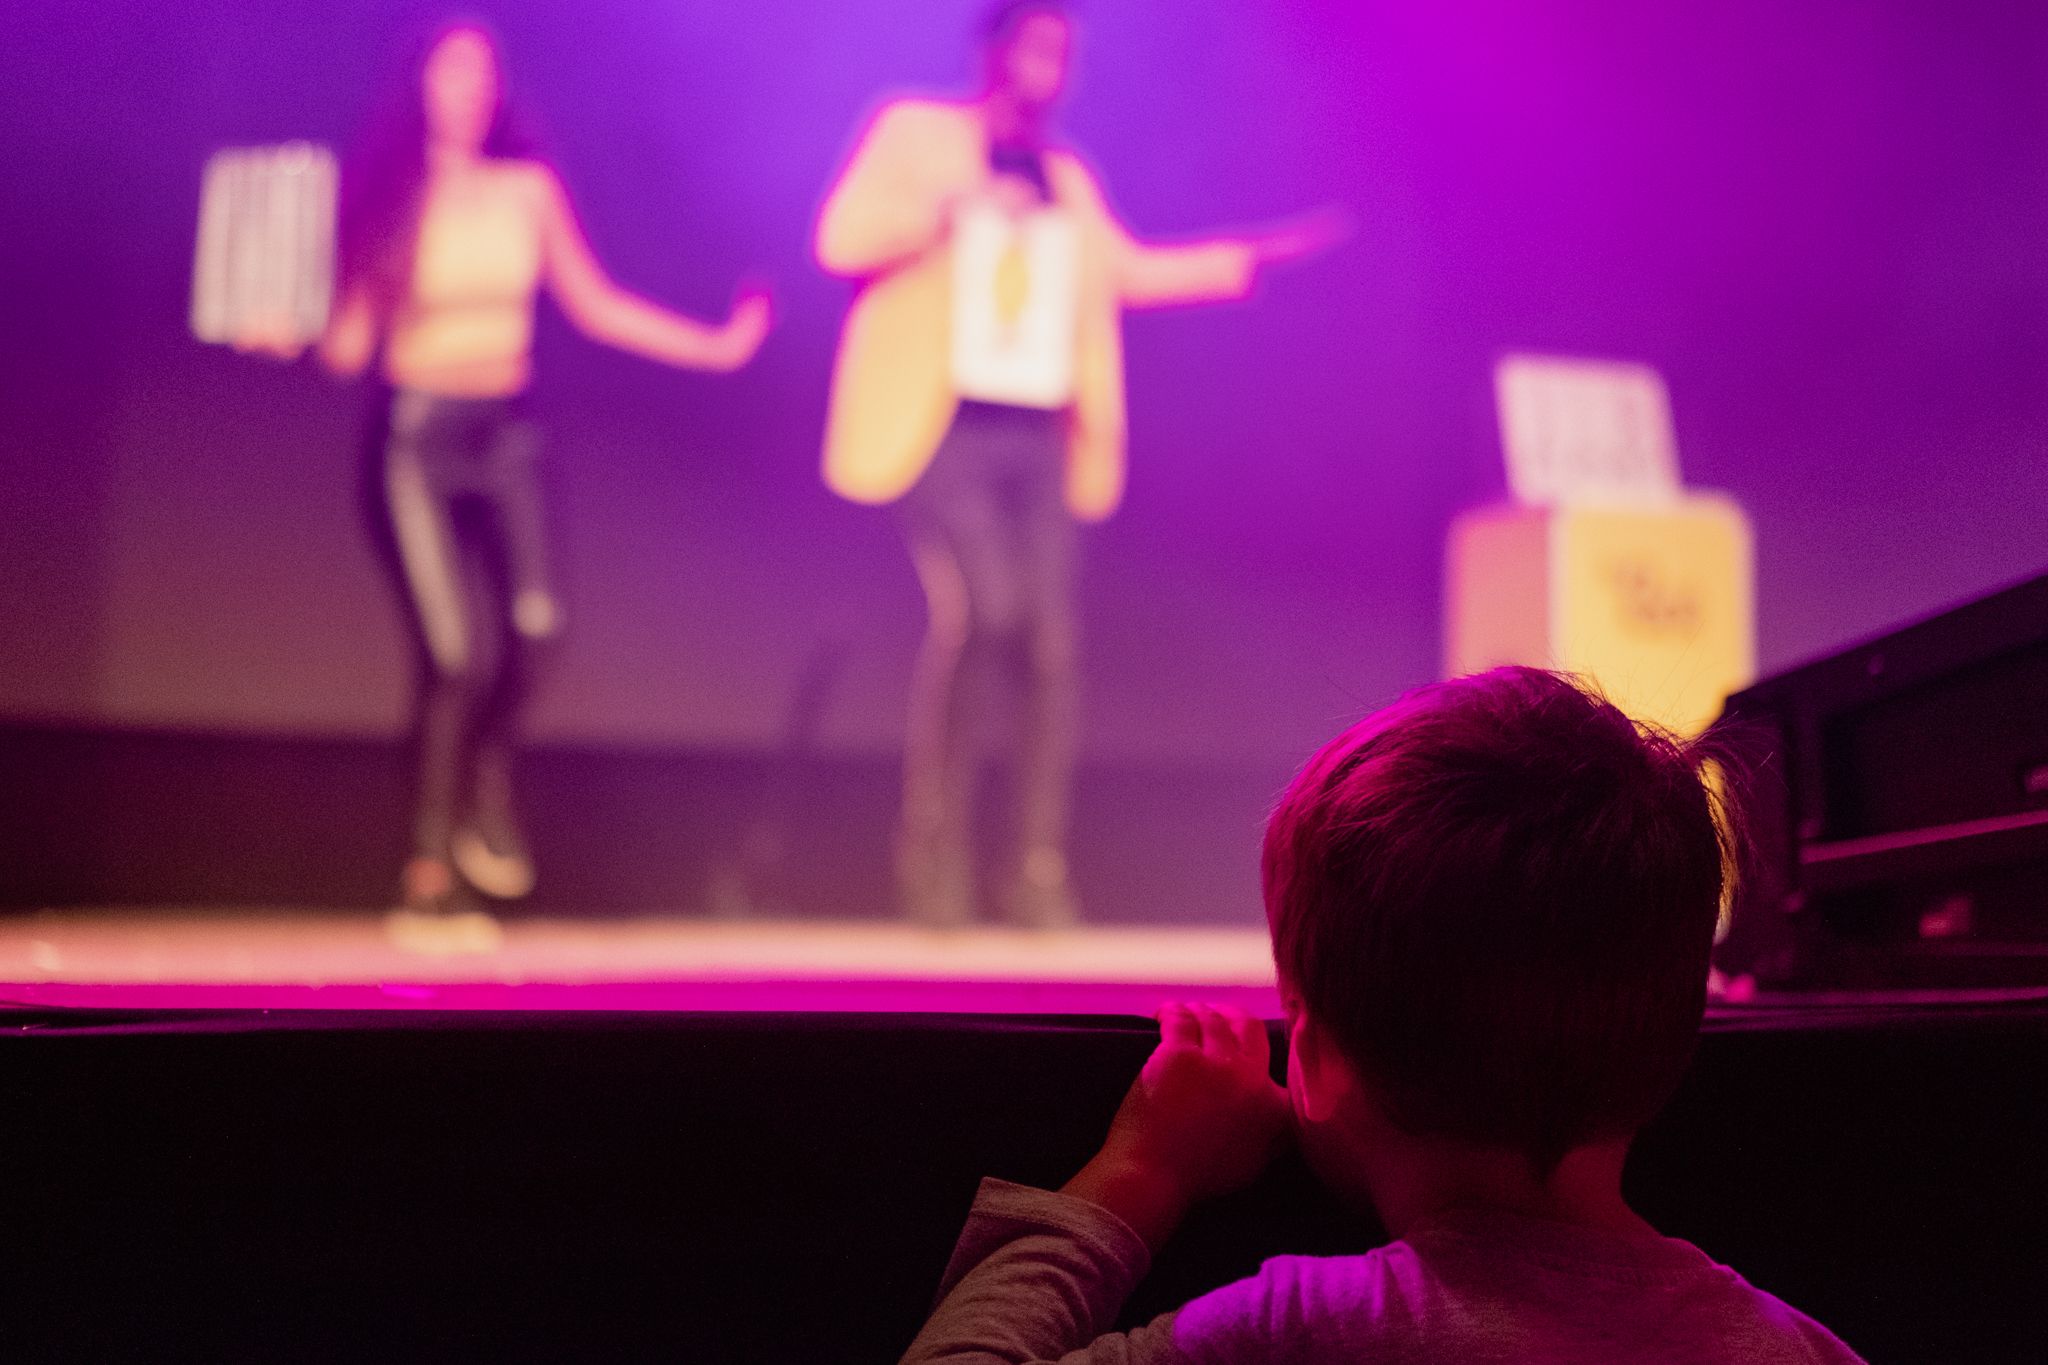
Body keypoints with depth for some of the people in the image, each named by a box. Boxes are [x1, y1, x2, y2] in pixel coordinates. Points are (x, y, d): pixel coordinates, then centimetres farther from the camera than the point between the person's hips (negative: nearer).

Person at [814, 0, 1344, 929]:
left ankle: (1038, 874, 4)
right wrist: (954, 208, -16)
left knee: (1051, 645, -3)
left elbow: (1124, 271, 34)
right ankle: (933, 844, -9)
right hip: (944, 427, -5)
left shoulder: (1066, 180, 22)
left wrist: (1252, 257, 32)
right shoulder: (915, 133, 6)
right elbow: (843, 237, -6)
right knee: (980, 609, -23)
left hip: (1039, 439, 5)